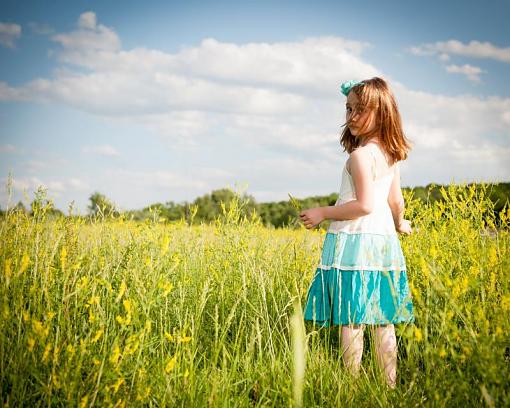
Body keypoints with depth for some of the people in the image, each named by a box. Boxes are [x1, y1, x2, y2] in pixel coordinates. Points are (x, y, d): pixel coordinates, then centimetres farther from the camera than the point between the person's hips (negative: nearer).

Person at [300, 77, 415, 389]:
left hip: (354, 241, -8)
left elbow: (364, 205, -19)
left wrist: (323, 213, -10)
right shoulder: (392, 155, 11)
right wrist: (399, 224, 38)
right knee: (383, 322, 11)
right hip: (384, 240, 8)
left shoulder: (360, 155, -14)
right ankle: (390, 386, 15)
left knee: (351, 320, -4)